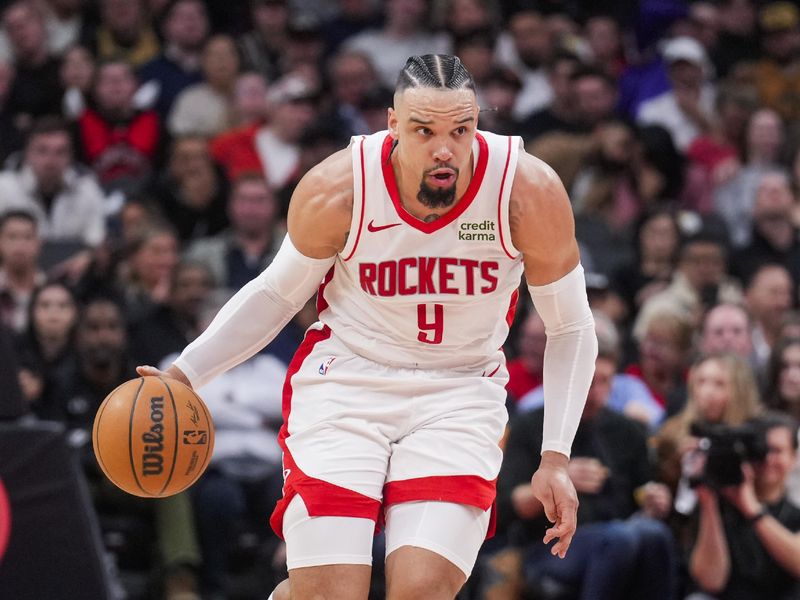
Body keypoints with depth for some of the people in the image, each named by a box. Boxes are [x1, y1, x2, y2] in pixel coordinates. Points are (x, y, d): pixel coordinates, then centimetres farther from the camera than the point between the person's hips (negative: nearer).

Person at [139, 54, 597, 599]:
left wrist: (556, 457, -7)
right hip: (345, 382, 0)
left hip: (460, 394, 0)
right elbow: (277, 293, 4)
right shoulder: (336, 191, -16)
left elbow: (571, 329, -1)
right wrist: (186, 374, -6)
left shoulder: (530, 192, -16)